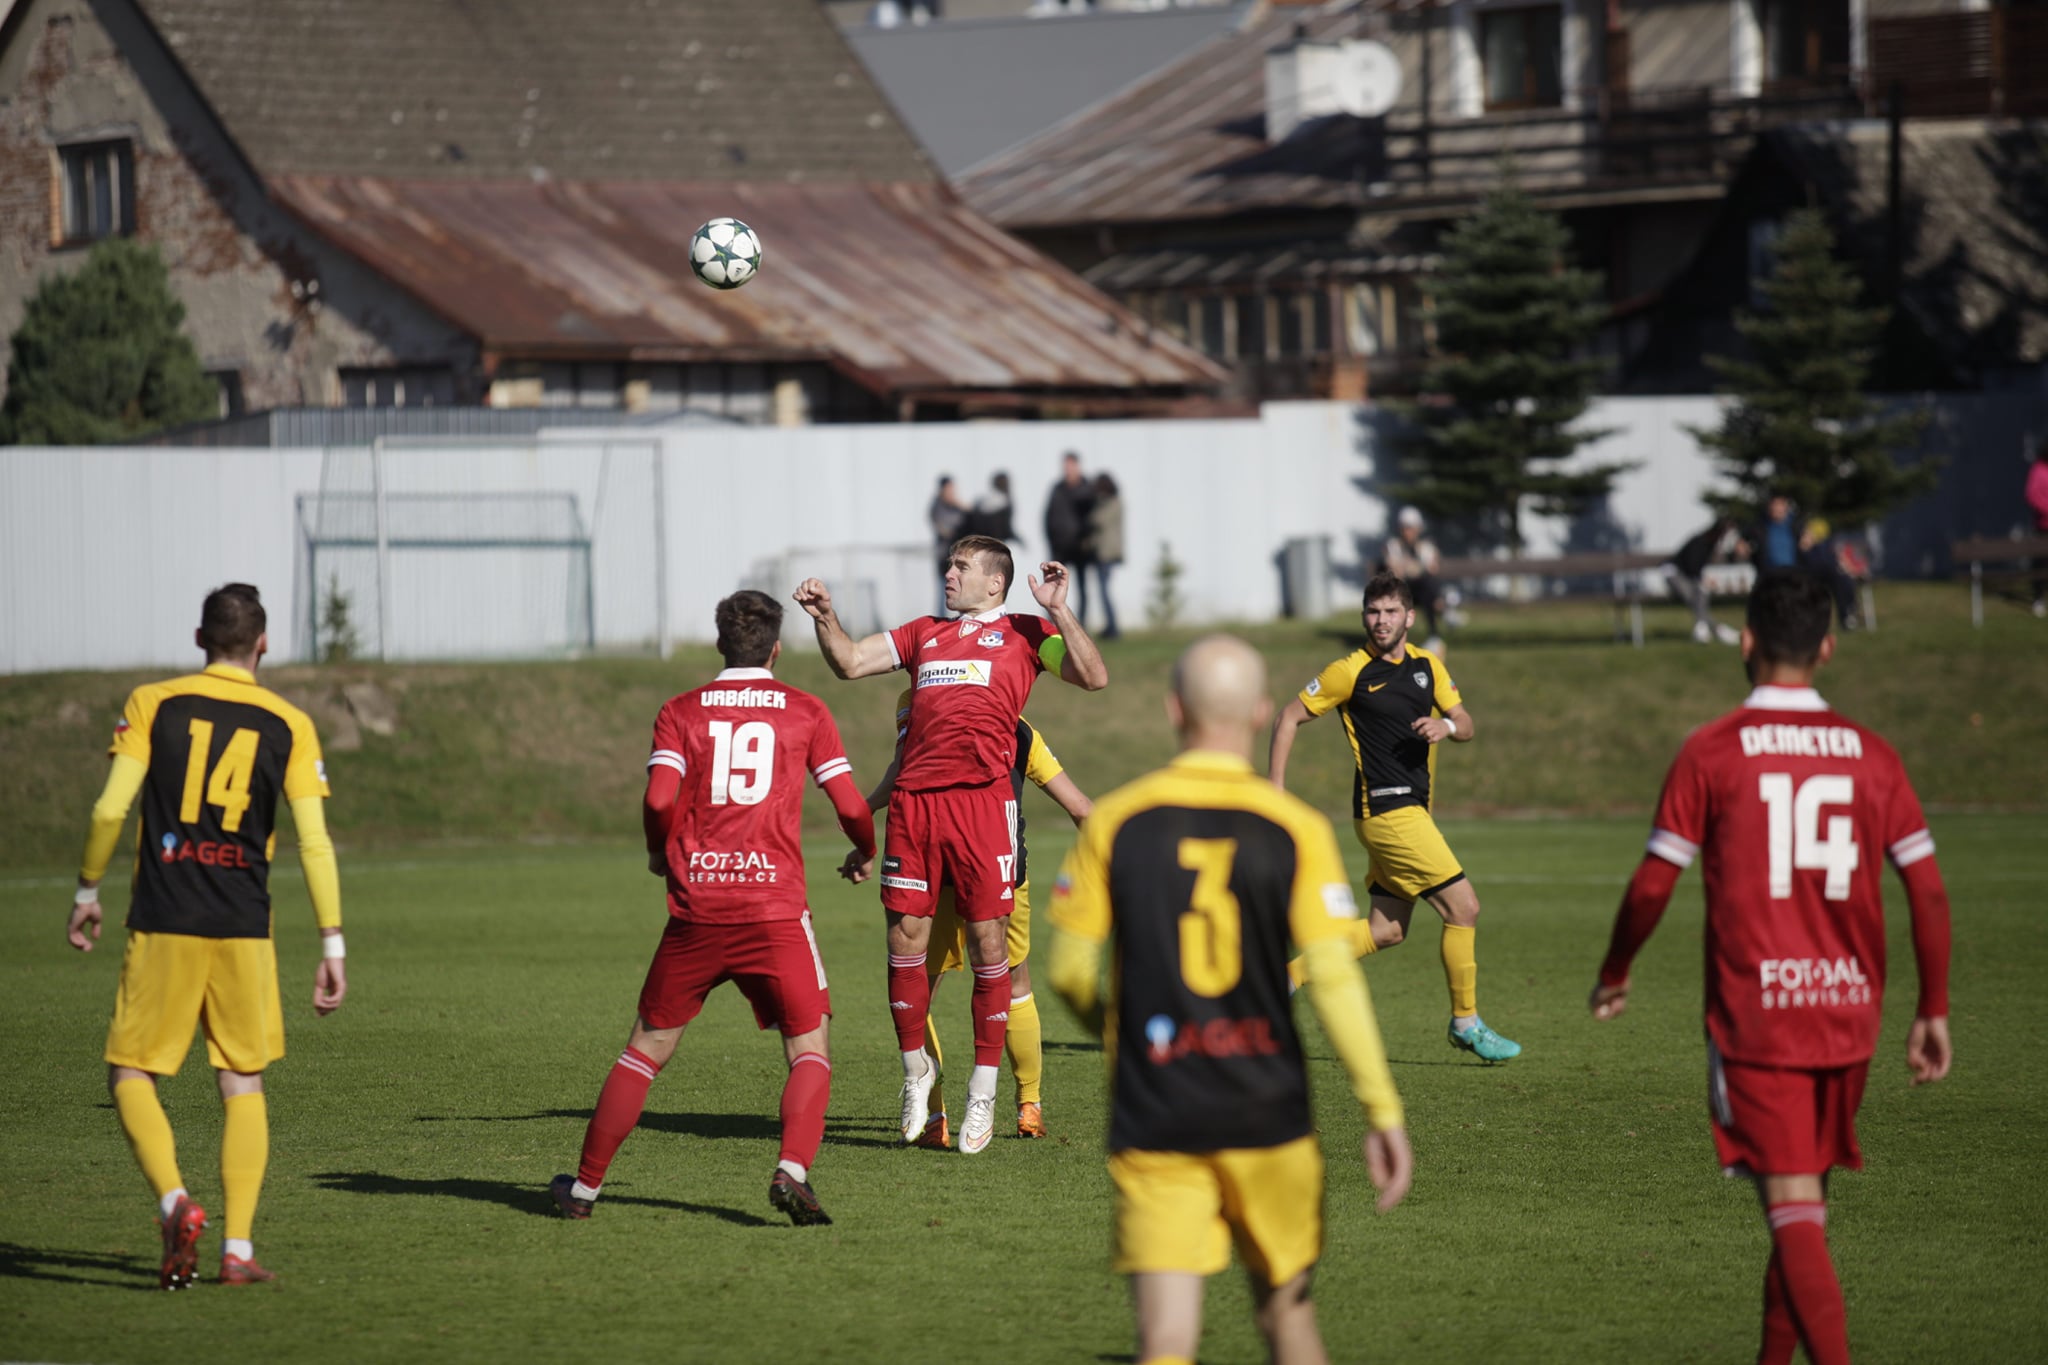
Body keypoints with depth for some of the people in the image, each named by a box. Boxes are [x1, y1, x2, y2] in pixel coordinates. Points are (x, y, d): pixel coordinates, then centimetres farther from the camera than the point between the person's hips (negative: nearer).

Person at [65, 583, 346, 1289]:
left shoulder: (151, 703, 1)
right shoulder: (288, 724, 3)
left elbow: (110, 808, -6)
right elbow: (314, 842, -1)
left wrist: (87, 893, 7)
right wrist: (332, 945, 3)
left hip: (163, 925, -1)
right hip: (245, 930, 1)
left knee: (131, 1073, 8)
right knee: (243, 1085, 11)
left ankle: (176, 1202, -16)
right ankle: (238, 1248, 5)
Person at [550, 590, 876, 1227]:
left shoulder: (680, 711, 8)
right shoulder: (805, 711, 8)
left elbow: (659, 799, -6)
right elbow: (851, 806, 4)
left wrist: (659, 853, 14)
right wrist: (866, 852, 26)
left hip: (695, 908, 2)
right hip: (775, 908, -2)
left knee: (647, 1048, 14)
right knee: (809, 1051, 5)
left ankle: (585, 1186, 18)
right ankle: (792, 1171, -20)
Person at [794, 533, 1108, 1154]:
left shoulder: (1025, 633, 11)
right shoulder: (924, 633, 23)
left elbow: (1093, 677, 0)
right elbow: (850, 662, 23)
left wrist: (1058, 609, -4)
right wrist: (825, 617, 8)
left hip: (981, 796, -4)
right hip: (913, 800, 4)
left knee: (987, 941, -3)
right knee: (905, 938, 2)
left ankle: (982, 1096, 5)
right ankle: (916, 1068, 19)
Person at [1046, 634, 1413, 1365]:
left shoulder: (1114, 822, -2)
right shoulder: (1295, 829, -4)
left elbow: (1067, 968, 2)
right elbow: (1335, 977, -9)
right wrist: (1383, 1109, -5)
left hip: (1152, 1120, 0)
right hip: (1266, 1113, 0)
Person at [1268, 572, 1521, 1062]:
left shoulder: (1427, 664, 10)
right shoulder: (1351, 671, -8)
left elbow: (1465, 724, 13)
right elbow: (1289, 718, -2)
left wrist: (1447, 726, -12)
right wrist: (1276, 790, -8)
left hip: (1410, 809, 7)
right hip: (1387, 810, -7)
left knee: (1386, 931, 9)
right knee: (1463, 907, -9)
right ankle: (1466, 1022, 3)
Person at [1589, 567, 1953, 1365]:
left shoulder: (1710, 752, -5)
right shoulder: (1870, 754, 5)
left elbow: (1652, 885, -3)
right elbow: (1928, 892, 4)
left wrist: (1614, 973, 14)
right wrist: (1933, 1012, 13)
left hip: (1754, 1019, -4)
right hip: (1847, 1014, 4)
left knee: (1795, 1212, -7)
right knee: (1805, 1200, 19)